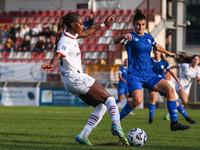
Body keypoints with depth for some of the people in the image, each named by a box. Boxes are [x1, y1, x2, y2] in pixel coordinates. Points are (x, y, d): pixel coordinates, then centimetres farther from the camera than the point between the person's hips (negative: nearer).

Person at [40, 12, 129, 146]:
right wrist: (51, 65, -58)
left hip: (72, 82, 10)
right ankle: (116, 125, -28)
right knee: (109, 99, -8)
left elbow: (85, 34, 28)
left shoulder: (70, 35, 11)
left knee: (101, 106, 11)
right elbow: (57, 56, -36)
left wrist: (103, 25, 33)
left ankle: (83, 135, 1)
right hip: (77, 79, -10)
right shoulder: (66, 41, -19)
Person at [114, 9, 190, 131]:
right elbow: (116, 41, -24)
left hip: (149, 75, 6)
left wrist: (169, 53, 50)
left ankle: (174, 123, -7)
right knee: (137, 100, -29)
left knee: (170, 90, -10)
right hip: (134, 76, -6)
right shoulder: (131, 37, -5)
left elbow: (157, 46, 35)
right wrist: (124, 36, -46)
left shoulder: (148, 37, 13)